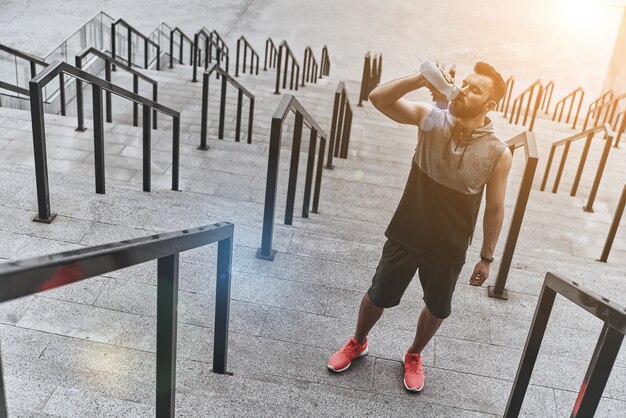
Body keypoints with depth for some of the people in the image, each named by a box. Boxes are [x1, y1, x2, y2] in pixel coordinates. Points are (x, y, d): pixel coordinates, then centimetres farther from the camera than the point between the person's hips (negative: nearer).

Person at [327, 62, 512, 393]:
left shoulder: (498, 153, -15)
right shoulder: (430, 119, -13)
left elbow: (494, 209, -5)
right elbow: (378, 98, -21)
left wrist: (486, 257, 1)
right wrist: (420, 80, -35)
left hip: (449, 249, 0)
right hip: (405, 235, 1)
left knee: (437, 309, 20)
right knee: (379, 296, 18)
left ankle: (414, 355, 51)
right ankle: (357, 343, 48)